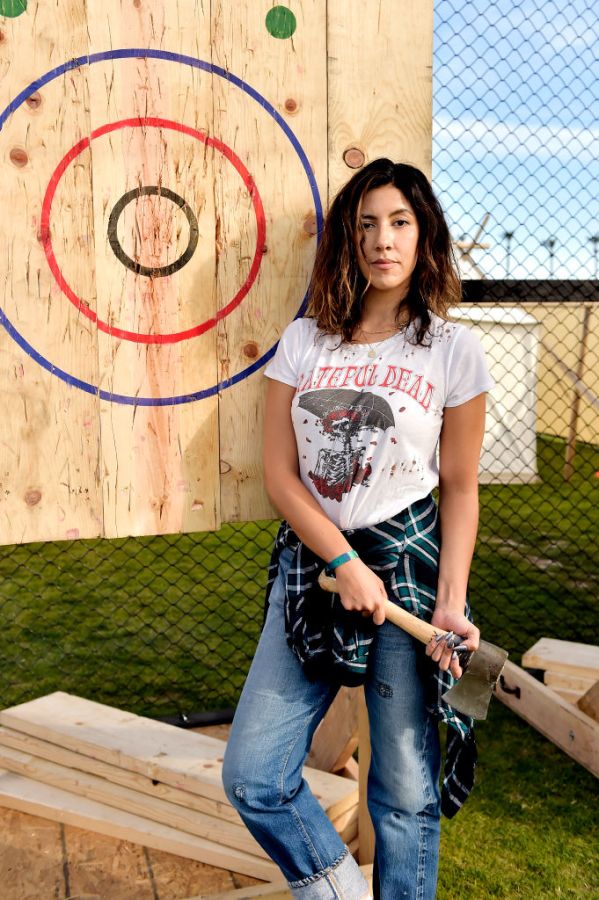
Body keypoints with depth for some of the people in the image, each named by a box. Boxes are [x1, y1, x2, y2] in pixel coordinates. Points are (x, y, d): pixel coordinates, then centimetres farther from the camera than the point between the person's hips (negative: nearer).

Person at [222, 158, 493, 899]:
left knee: (406, 792, 8)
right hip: (309, 563, 2)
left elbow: (459, 488, 1)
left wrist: (451, 602, -9)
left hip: (411, 565, -2)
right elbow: (279, 473, -1)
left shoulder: (453, 350, -2)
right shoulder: (303, 342, 2)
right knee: (251, 779, 1)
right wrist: (345, 564, -11)